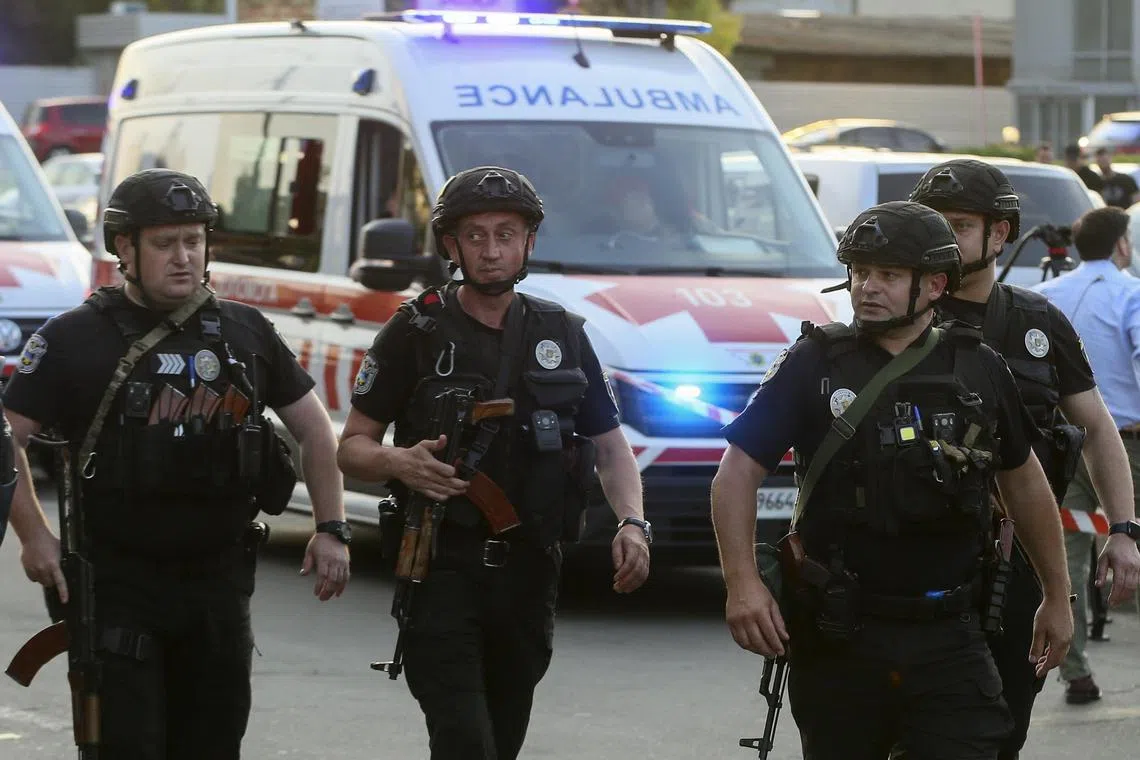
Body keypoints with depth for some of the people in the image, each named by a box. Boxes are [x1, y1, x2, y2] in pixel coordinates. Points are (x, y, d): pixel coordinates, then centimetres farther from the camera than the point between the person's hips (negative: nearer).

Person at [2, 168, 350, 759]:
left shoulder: (245, 332, 9)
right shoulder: (75, 338, -3)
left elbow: (313, 427, 15)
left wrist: (330, 528, 7)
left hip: (219, 578, 4)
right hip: (117, 581, -4)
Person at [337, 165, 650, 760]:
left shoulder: (562, 335, 12)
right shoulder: (416, 333, 1)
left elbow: (610, 444, 16)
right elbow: (352, 447, 2)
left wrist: (632, 522, -3)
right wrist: (398, 462, -21)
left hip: (529, 572, 4)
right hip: (443, 571, -4)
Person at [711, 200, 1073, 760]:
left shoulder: (978, 370, 6)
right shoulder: (815, 365, -1)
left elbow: (1023, 479, 19)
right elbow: (737, 471, -3)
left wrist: (1057, 595, 22)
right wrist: (742, 583, -16)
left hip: (948, 637, 1)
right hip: (837, 638, -1)